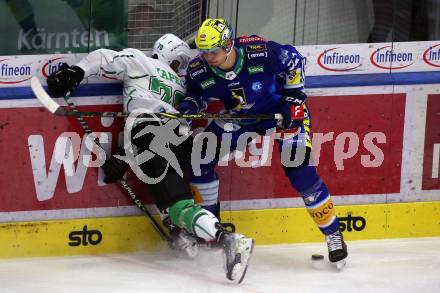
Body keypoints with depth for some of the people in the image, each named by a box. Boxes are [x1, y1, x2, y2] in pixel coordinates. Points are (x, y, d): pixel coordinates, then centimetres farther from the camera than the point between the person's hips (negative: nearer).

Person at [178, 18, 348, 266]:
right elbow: (196, 95, 2)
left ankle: (333, 233, -4)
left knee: (300, 169, -18)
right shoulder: (199, 71, -20)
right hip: (238, 115, 5)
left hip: (282, 108, -5)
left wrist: (294, 96, -15)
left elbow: (293, 60, -13)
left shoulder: (261, 51, -32)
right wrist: (188, 106, -20)